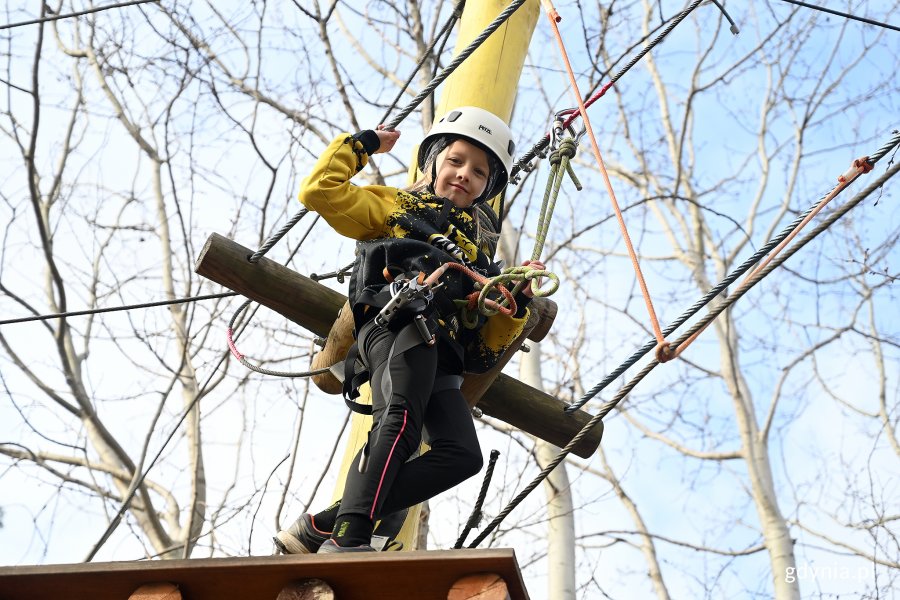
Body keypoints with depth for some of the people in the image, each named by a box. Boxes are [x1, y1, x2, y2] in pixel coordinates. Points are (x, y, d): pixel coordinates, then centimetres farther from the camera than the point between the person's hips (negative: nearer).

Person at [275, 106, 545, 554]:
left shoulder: (479, 252, 37)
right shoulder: (394, 207, 26)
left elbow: (487, 346, 28)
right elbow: (320, 190, 11)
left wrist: (517, 302, 11)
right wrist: (363, 144, 21)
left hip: (441, 362, 4)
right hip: (397, 326, -4)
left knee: (462, 455, -22)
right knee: (400, 421, -34)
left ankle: (320, 529, -27)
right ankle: (348, 538, -47)